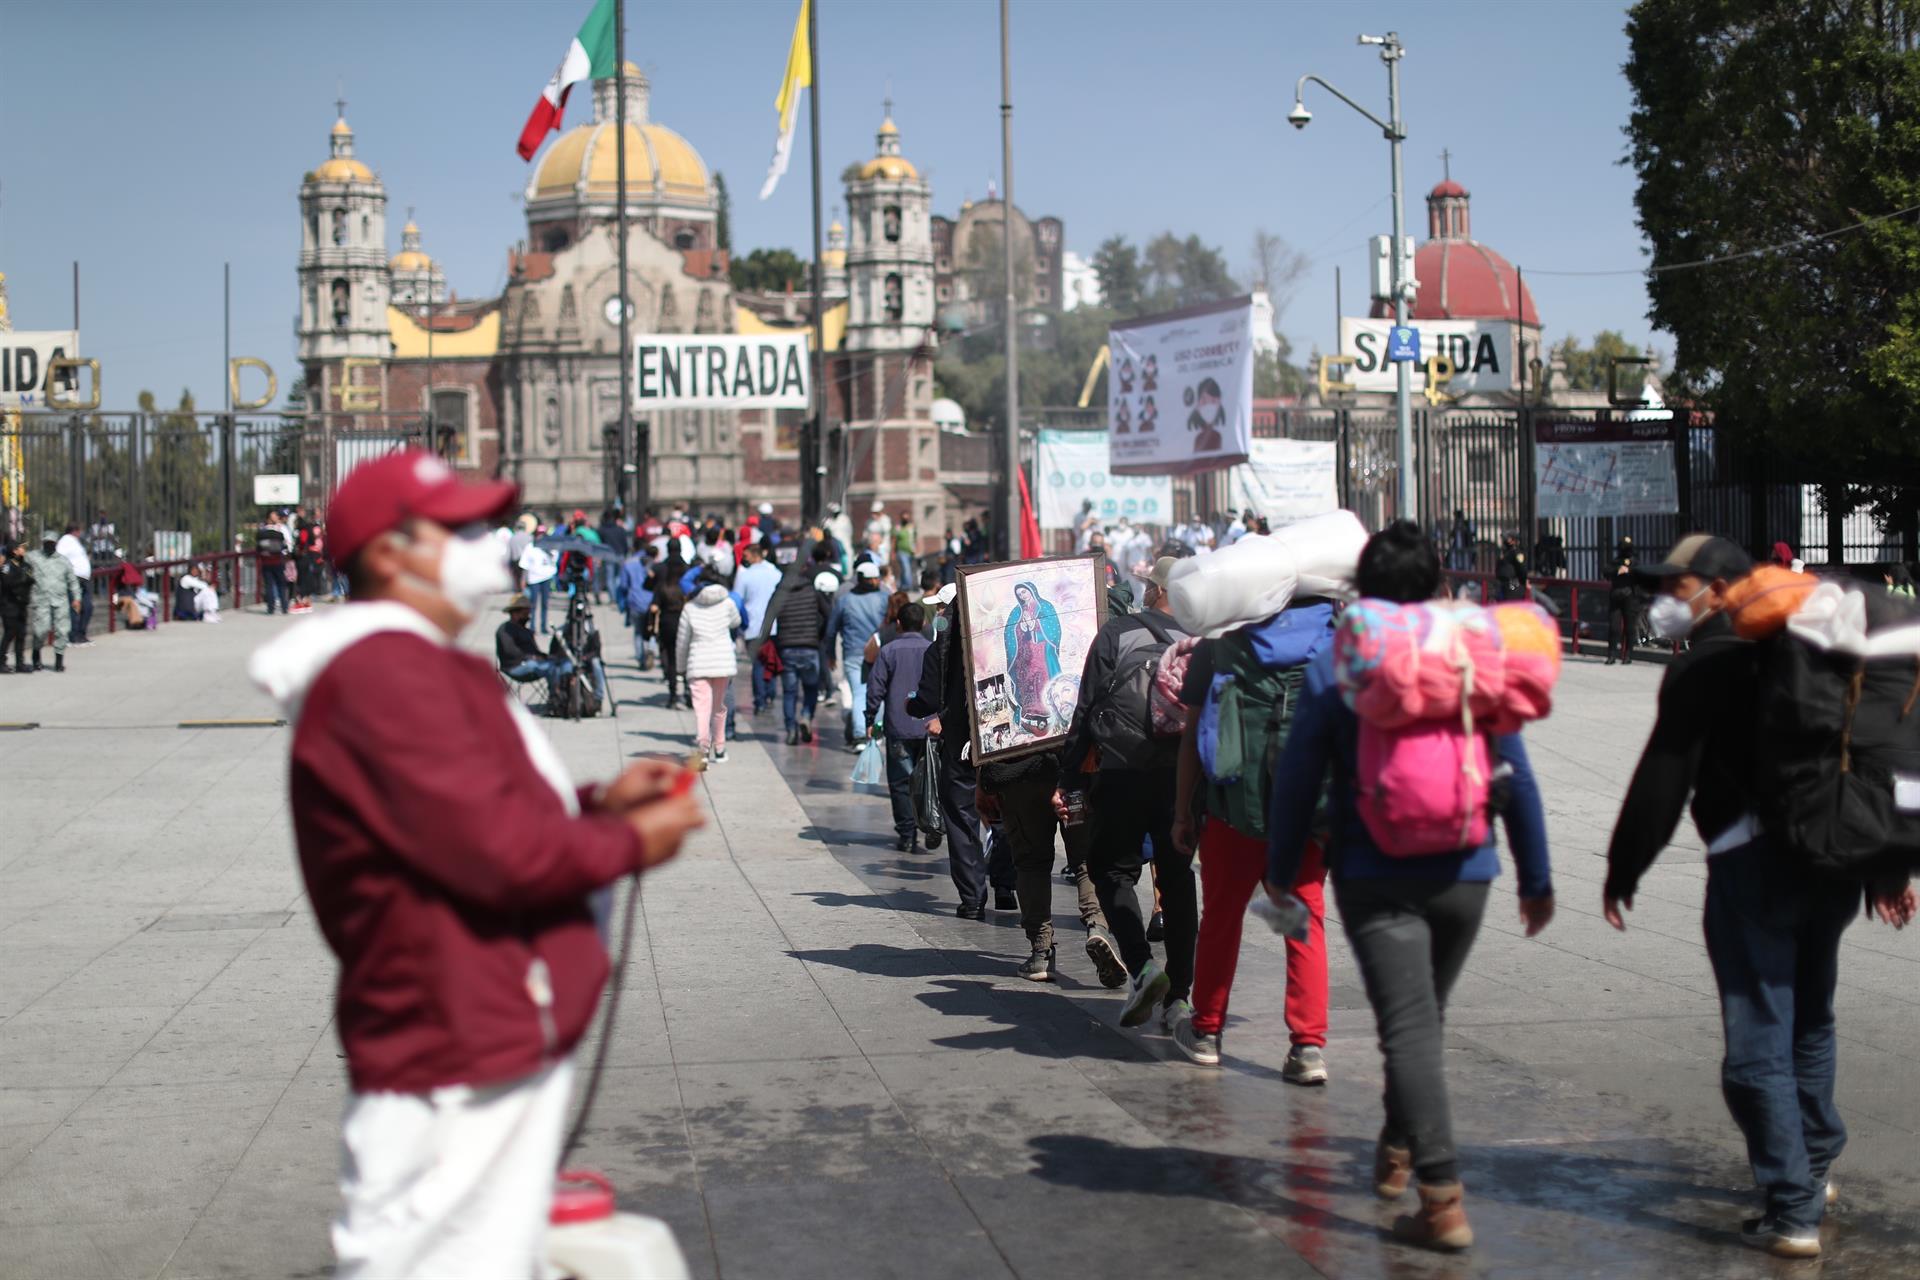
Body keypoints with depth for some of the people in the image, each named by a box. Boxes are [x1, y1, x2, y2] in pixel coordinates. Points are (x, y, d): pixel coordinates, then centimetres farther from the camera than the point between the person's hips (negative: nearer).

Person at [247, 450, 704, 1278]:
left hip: (497, 1046, 11)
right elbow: (501, 852, -23)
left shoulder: (414, 667, 18)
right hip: (454, 1077, -11)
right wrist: (631, 843, -8)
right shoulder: (383, 672, -18)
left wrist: (595, 804, 8)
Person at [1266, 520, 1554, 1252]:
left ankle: (1443, 1199, -14)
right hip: (1462, 874, 3)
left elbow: (1297, 781, -4)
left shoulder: (1331, 670, -6)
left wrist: (1281, 869, 9)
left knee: (1409, 1029, -6)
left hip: (1374, 878, -3)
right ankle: (1397, 1150, 37)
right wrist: (1536, 878, 11)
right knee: (1425, 1018, 21)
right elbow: (1516, 777, 3)